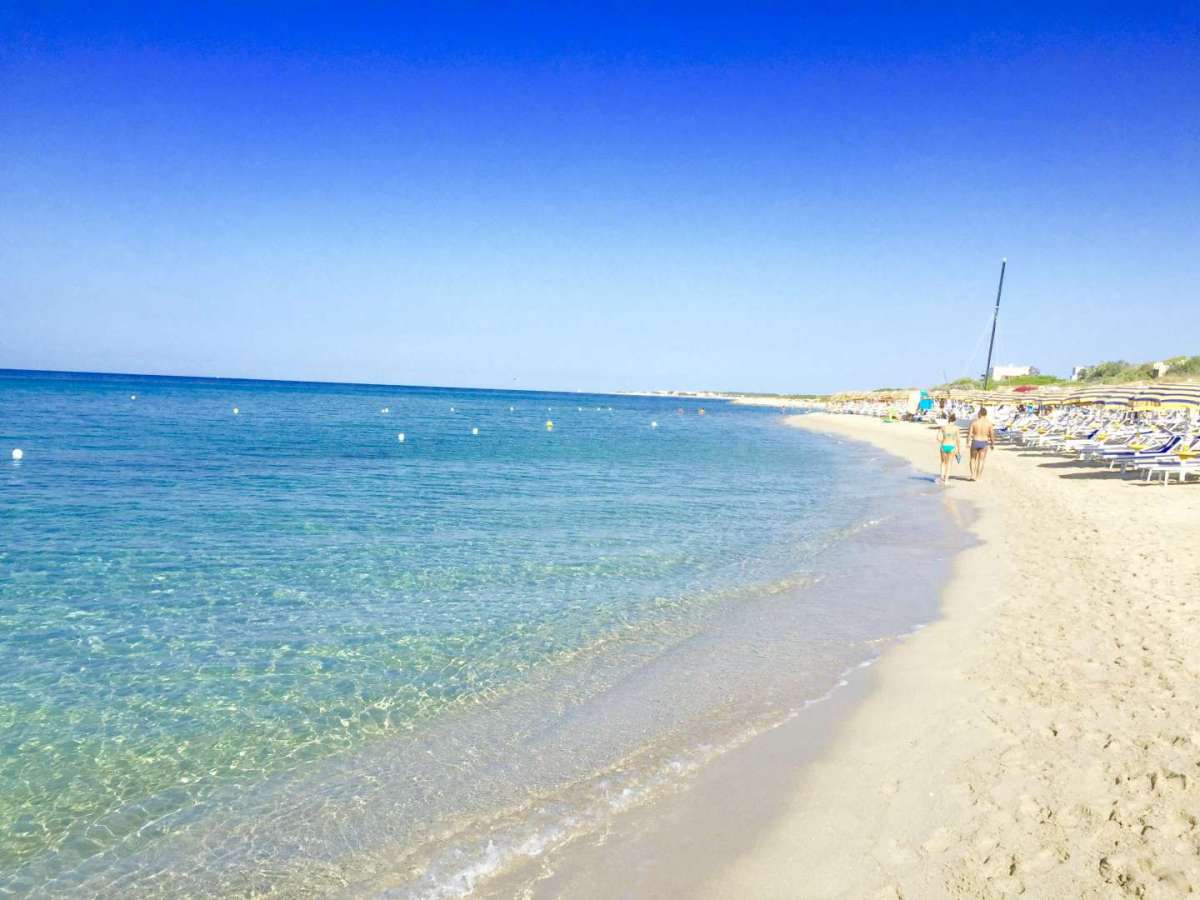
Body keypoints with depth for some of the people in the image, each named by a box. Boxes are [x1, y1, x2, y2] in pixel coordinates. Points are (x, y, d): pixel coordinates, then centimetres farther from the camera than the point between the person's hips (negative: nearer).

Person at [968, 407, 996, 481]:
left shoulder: (974, 422, -10)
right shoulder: (989, 423, -7)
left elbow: (969, 434, -9)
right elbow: (992, 435, -2)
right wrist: (992, 444, 11)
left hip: (975, 442, 0)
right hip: (984, 443, 0)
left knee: (973, 459, 18)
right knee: (981, 460, 11)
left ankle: (973, 475, 9)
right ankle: (978, 477, 12)